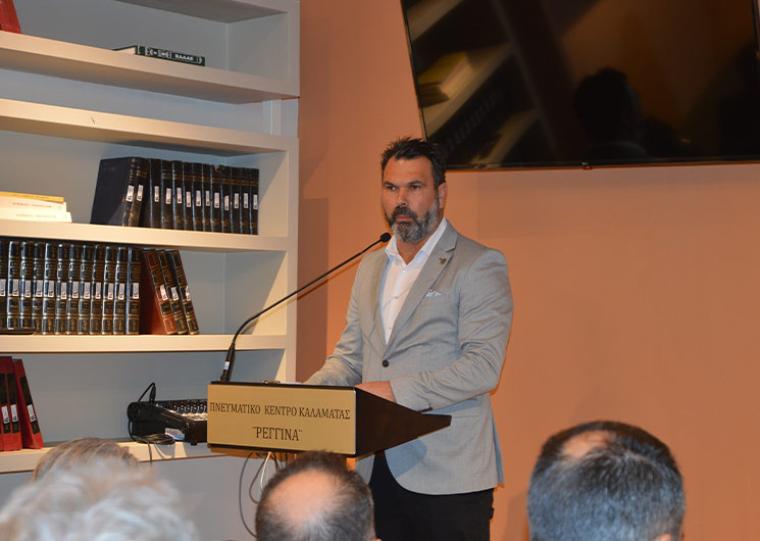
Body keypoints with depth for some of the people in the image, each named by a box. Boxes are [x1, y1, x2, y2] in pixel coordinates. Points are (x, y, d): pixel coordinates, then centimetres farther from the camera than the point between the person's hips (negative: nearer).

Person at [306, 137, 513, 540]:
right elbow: (349, 356, 18)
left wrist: (397, 390, -23)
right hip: (379, 471, 6)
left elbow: (483, 366, -15)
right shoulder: (371, 267, 17)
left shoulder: (479, 265, -6)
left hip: (446, 473, -6)